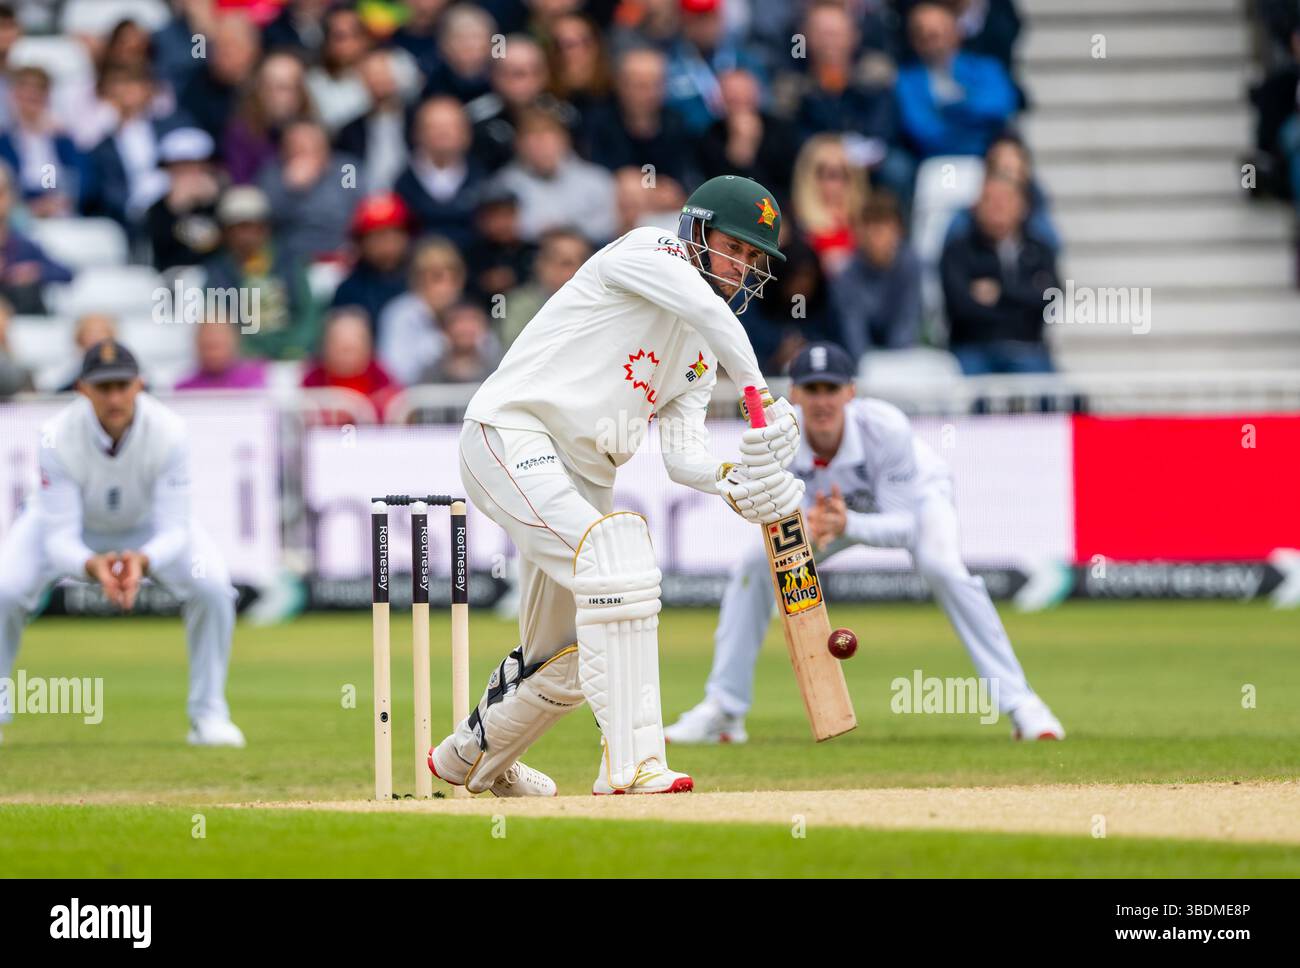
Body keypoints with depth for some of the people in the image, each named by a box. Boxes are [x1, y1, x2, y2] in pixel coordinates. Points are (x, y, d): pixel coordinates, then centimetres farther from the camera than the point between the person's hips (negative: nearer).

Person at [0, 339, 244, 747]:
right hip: (70, 524, 0)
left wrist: (142, 562, -54)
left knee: (212, 587, -23)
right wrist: (91, 567, -57)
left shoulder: (169, 432, -34)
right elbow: (59, 537, -34)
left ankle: (209, 714, -4)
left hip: (148, 526, 1)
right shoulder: (59, 437, -36)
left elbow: (174, 530, -31)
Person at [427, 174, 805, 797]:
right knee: (617, 558, -30)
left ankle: (470, 758, 43)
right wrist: (762, 394, -27)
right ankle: (631, 763, -36)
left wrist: (734, 482, -16)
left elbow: (681, 452, 3)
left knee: (565, 661, 15)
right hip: (511, 435, -9)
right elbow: (709, 311, -25)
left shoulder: (702, 355, 17)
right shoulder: (647, 253, -5)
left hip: (583, 477, 9)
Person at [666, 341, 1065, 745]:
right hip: (822, 503, 3)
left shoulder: (886, 427, -40)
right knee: (753, 567, -13)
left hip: (916, 495, -3)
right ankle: (723, 710, 1)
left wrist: (846, 526, -57)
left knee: (942, 567, -32)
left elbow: (904, 526, -37)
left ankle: (1018, 702, -24)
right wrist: (808, 530, -52)